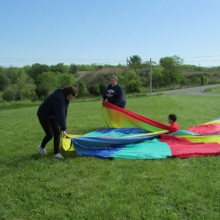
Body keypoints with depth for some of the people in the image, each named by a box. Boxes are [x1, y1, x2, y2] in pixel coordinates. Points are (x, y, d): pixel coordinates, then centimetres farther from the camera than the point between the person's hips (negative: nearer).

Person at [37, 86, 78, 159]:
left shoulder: (66, 98, -5)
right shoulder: (59, 98, -34)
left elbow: (64, 112, -1)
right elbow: (60, 114, -38)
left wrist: (63, 127, -1)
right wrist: (63, 129, -39)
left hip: (52, 115, 8)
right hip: (44, 115, -8)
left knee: (57, 132, -2)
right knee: (50, 135, -8)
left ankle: (56, 153, 5)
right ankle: (41, 147, 22)